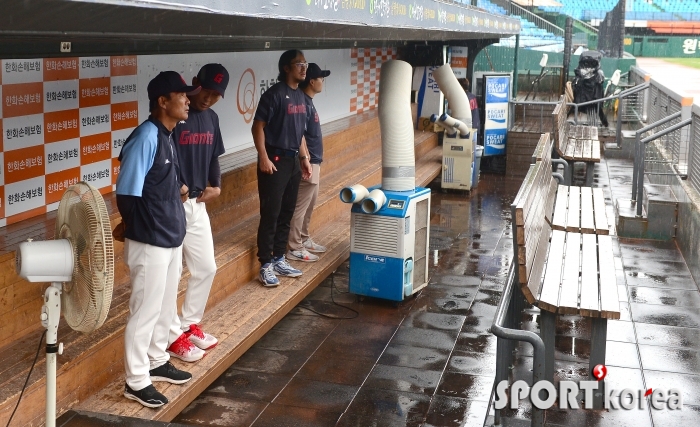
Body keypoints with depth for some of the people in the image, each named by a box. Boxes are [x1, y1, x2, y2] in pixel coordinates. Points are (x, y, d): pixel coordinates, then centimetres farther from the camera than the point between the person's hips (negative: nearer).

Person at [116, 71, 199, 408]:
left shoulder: (166, 136, 8)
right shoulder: (145, 138, -21)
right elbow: (126, 194, -19)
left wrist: (178, 190, 4)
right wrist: (139, 230, -7)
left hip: (171, 239, 9)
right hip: (150, 243, -9)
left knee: (166, 307, 21)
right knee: (146, 311, 3)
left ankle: (157, 362, 38)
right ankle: (136, 381, 16)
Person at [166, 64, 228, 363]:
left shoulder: (211, 118, 9)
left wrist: (216, 186, 4)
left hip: (197, 204, 8)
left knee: (206, 268, 15)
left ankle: (190, 324, 32)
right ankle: (174, 336, 13)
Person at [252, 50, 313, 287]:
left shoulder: (300, 96, 12)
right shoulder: (274, 94, -12)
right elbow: (258, 127, -14)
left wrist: (304, 158, 18)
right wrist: (264, 158, -19)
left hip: (293, 160, 8)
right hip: (275, 160, -8)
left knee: (286, 213, 12)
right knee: (270, 214, -5)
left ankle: (279, 259, 22)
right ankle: (266, 265, 2)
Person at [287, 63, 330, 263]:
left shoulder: (308, 102, 12)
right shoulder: (302, 103, -19)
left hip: (314, 162, 10)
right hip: (308, 163, -10)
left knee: (309, 205, 19)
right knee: (300, 207, -4)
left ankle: (304, 240, 30)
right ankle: (295, 248, 3)